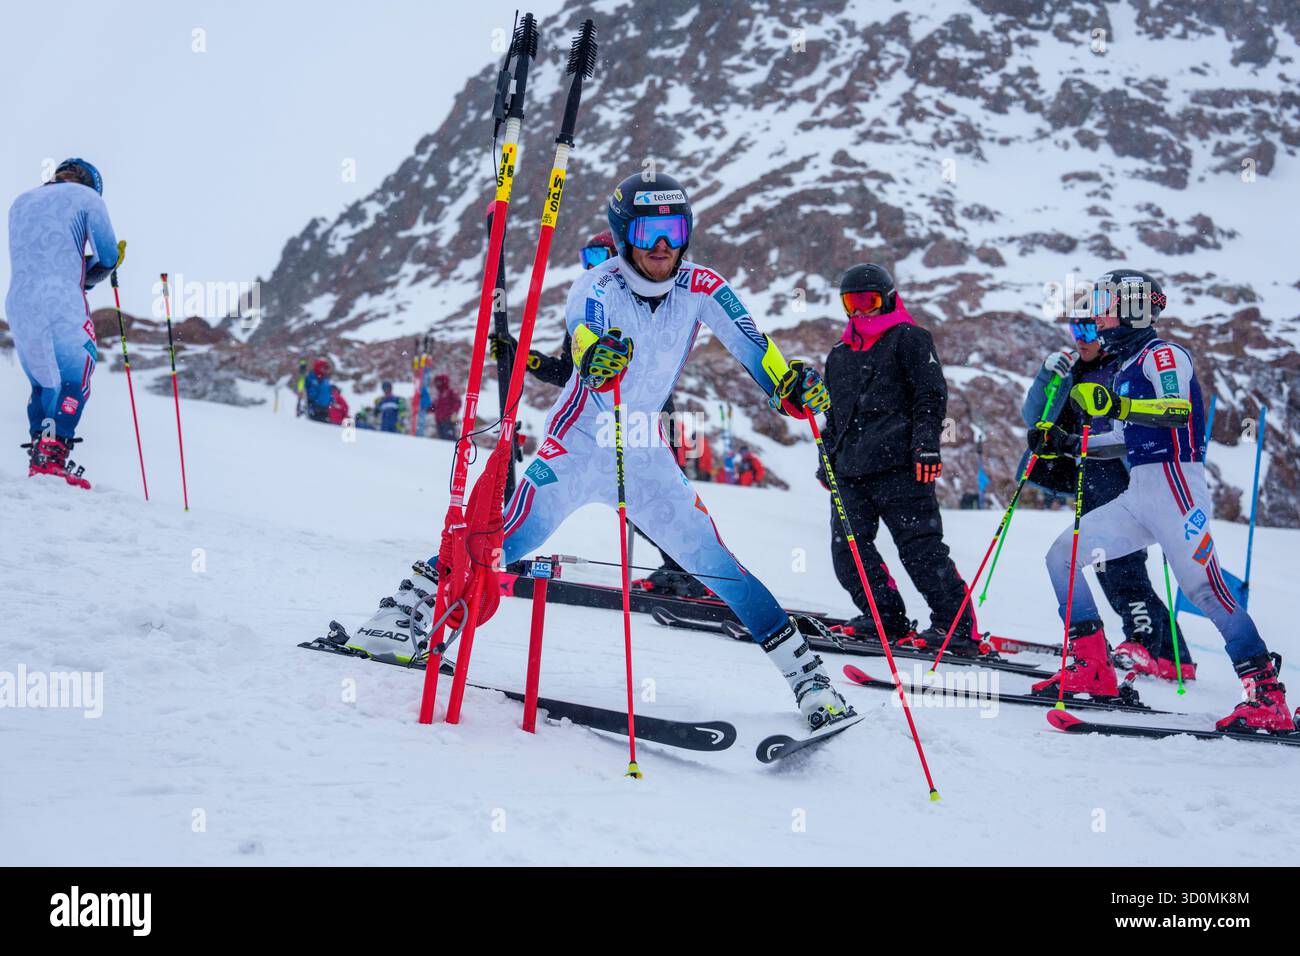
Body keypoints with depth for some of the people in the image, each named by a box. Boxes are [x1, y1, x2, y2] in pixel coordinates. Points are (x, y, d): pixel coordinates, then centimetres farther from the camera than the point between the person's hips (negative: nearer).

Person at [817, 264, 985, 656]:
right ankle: (885, 616, 10)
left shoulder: (909, 339, 5)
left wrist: (926, 443, -15)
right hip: (850, 469, 7)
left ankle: (957, 626, -9)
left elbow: (931, 394, -4)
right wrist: (828, 460, 24)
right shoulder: (839, 355, 25)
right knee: (847, 547, 0)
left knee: (919, 546, -11)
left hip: (897, 463, -7)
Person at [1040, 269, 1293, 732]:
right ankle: (1093, 670, 2)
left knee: (1202, 585, -14)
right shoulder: (1125, 367, 21)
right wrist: (1063, 443, 23)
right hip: (1138, 494, 9)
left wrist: (1113, 405, -38)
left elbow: (1178, 410, -24)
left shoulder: (1164, 355, -6)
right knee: (1062, 557, 1)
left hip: (1174, 485, -9)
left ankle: (1268, 697, -11)